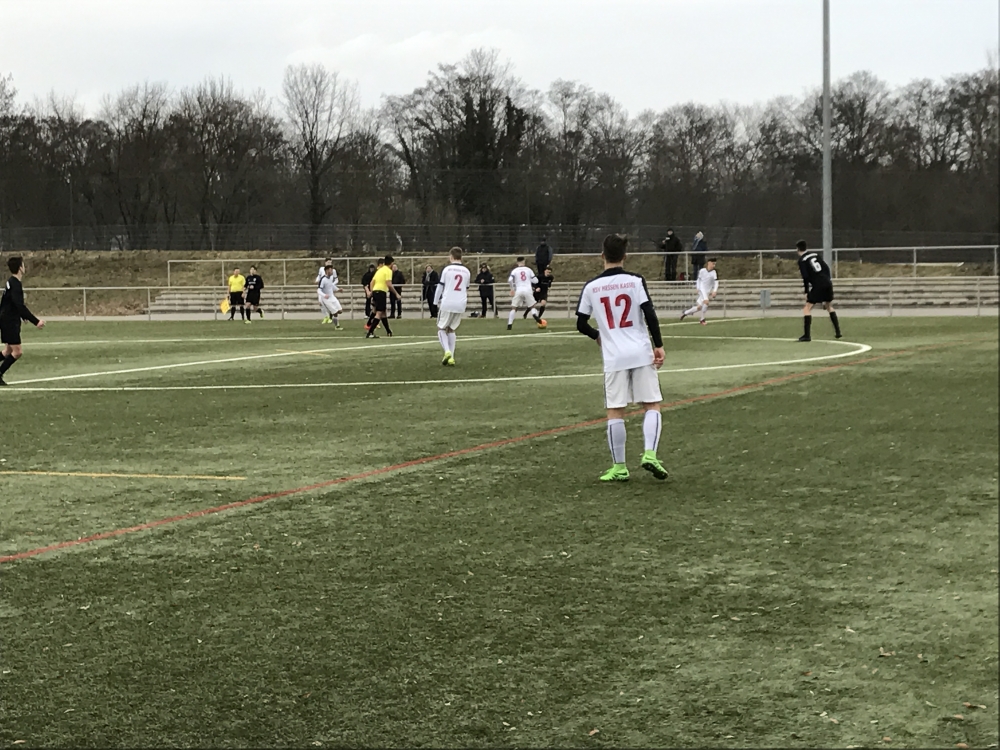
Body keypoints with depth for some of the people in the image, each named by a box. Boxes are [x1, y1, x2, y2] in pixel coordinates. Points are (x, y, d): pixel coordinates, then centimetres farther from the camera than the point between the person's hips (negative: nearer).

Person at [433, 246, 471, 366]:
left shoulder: (447, 269, -3)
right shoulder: (467, 271, 10)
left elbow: (440, 287, 0)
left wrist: (436, 302, 11)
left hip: (447, 304, -4)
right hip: (460, 305, 4)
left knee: (441, 329, 9)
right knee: (451, 330, 17)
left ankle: (447, 351, -15)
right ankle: (451, 358, 7)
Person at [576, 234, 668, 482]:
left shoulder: (591, 287, 1)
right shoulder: (635, 281, -4)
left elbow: (581, 324, 6)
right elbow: (649, 315, -11)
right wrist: (659, 345, -3)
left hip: (614, 357, 1)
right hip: (641, 353, -1)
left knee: (615, 412, 6)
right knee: (651, 405, 9)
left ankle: (619, 467, 8)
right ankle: (649, 454, -7)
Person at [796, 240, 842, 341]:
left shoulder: (802, 260, -2)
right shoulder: (815, 254, 15)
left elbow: (805, 277, -9)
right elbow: (826, 267, 14)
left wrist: (806, 292, -3)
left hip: (817, 286, -6)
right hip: (828, 283, 6)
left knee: (807, 308, -1)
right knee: (829, 306, 23)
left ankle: (807, 335, -9)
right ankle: (837, 332, 22)